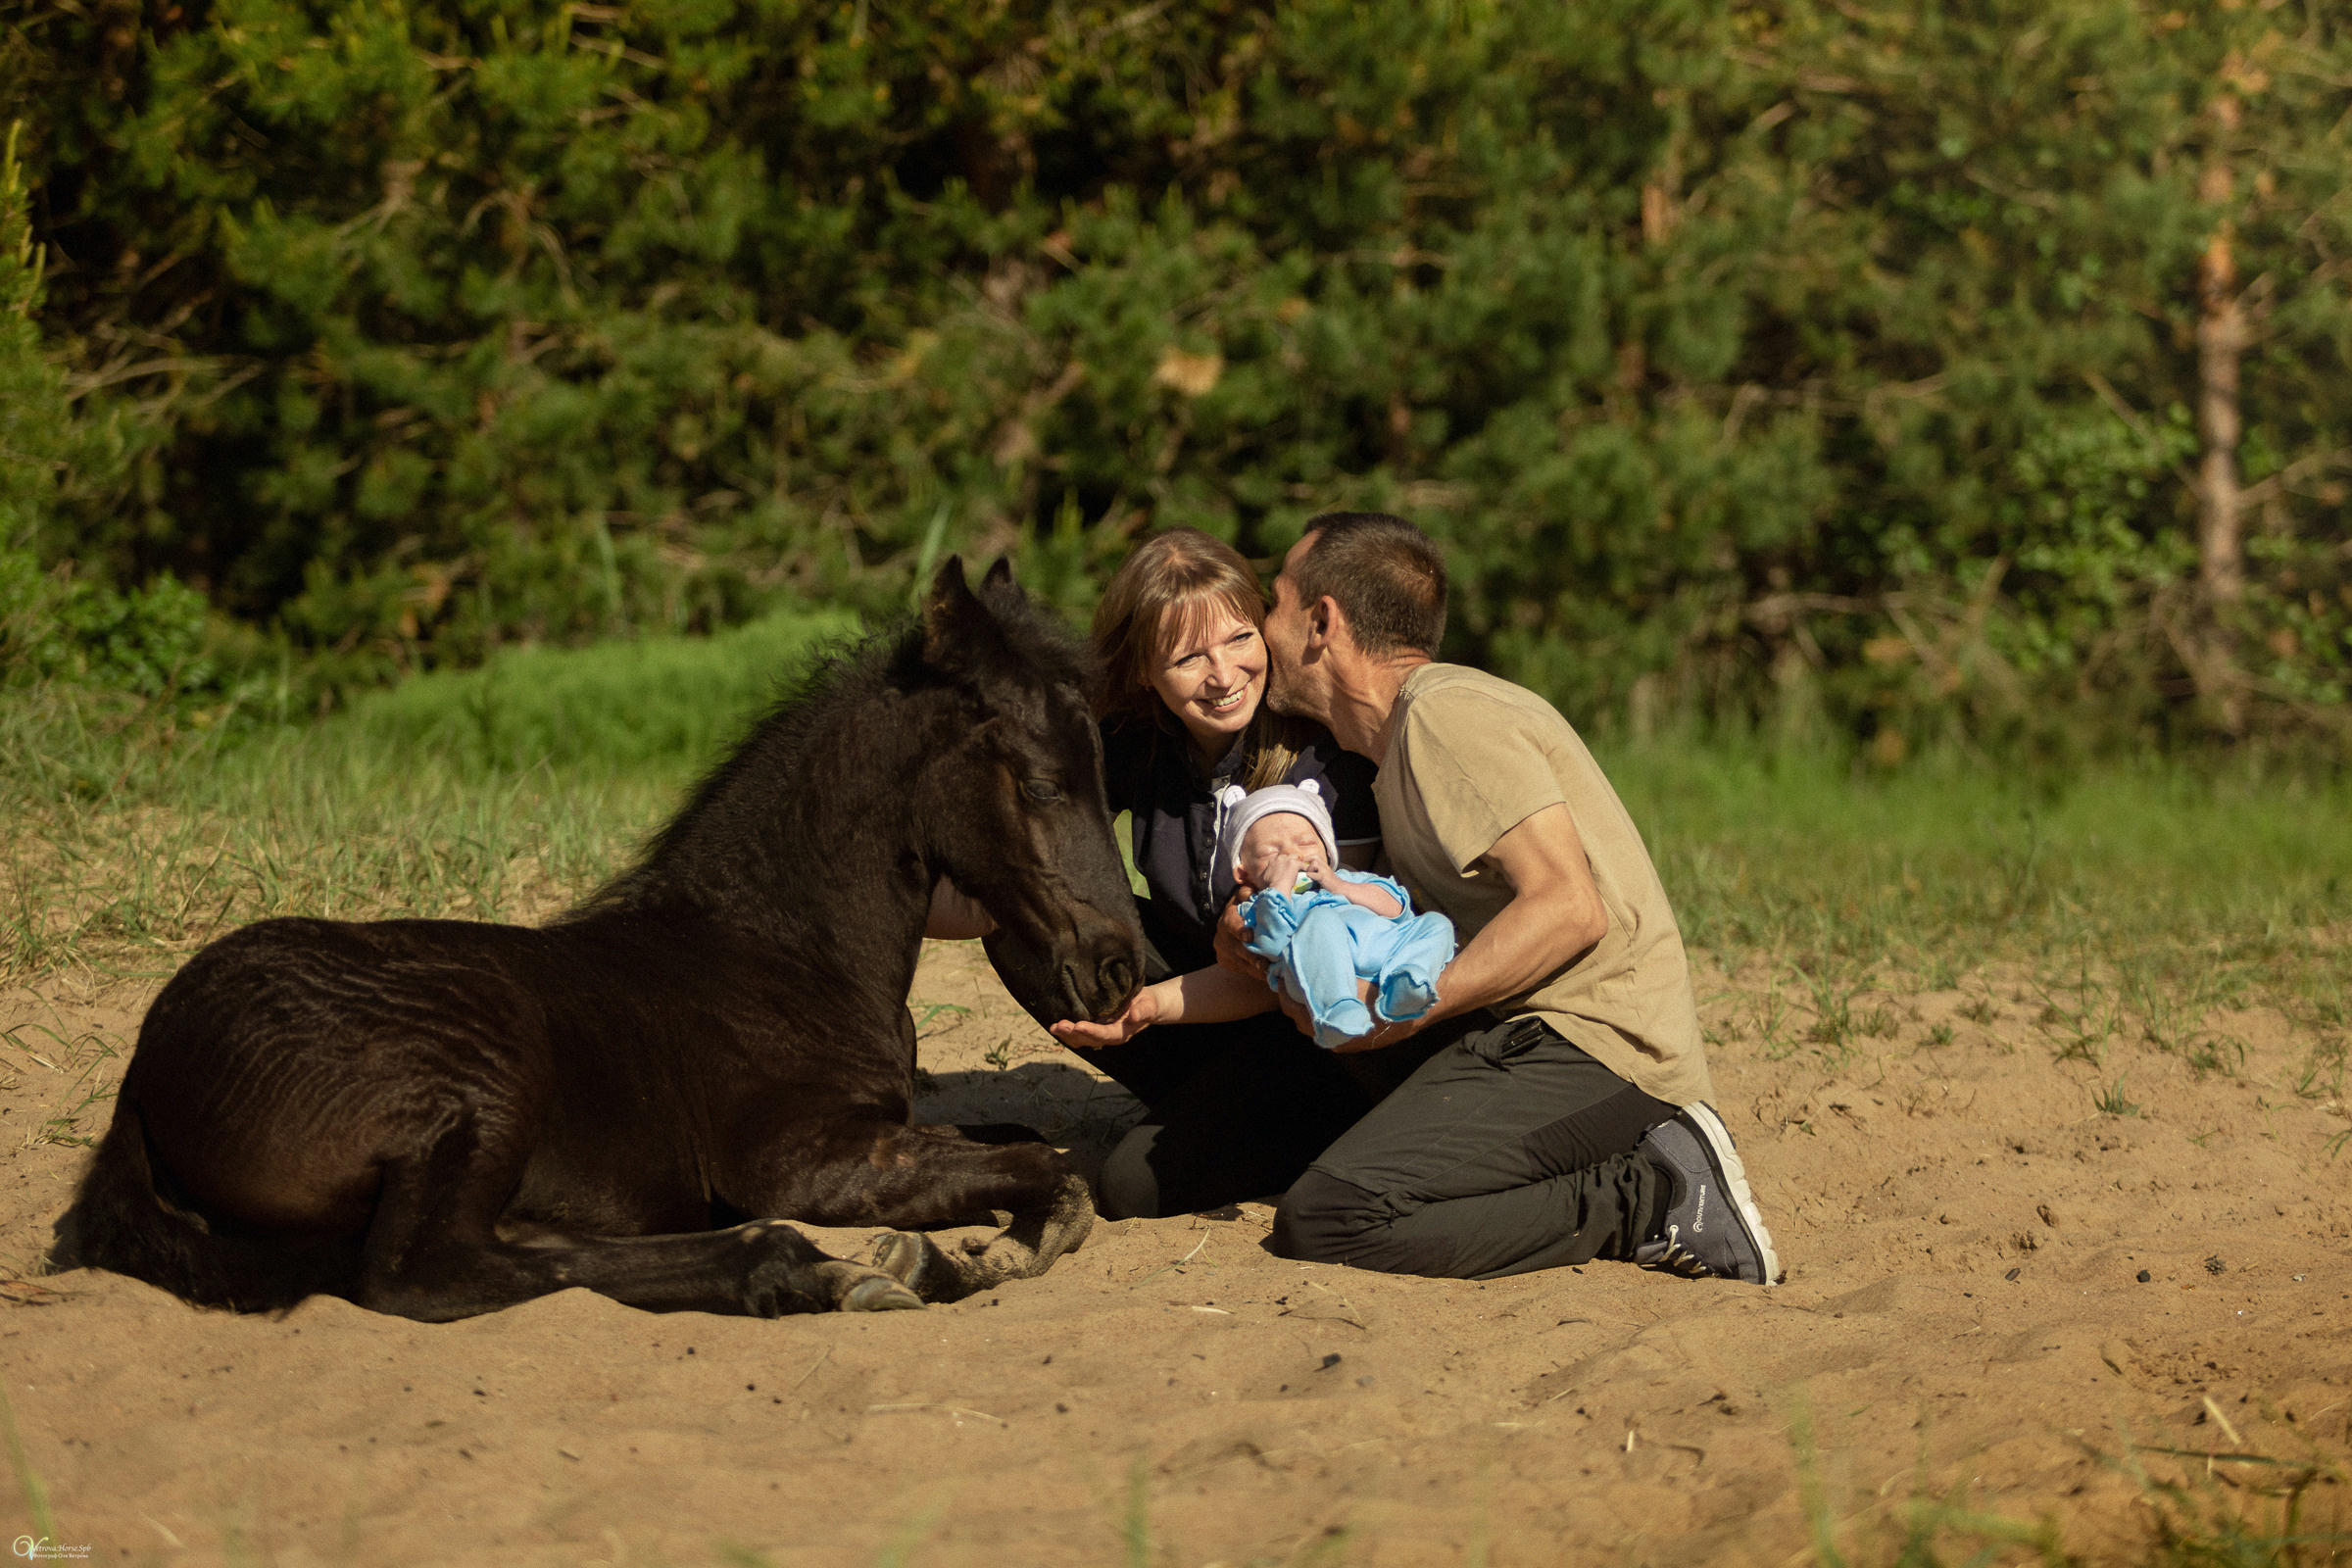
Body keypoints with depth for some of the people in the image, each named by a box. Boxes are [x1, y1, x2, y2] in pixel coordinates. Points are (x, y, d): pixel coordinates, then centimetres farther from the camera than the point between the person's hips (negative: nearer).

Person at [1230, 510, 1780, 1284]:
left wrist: (1405, 1008, -18)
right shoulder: (1405, 731, 23)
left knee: (1325, 1219, -25)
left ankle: (1648, 1204, -15)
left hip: (1590, 1043, -11)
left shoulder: (1447, 712, -9)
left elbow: (1569, 908, -19)